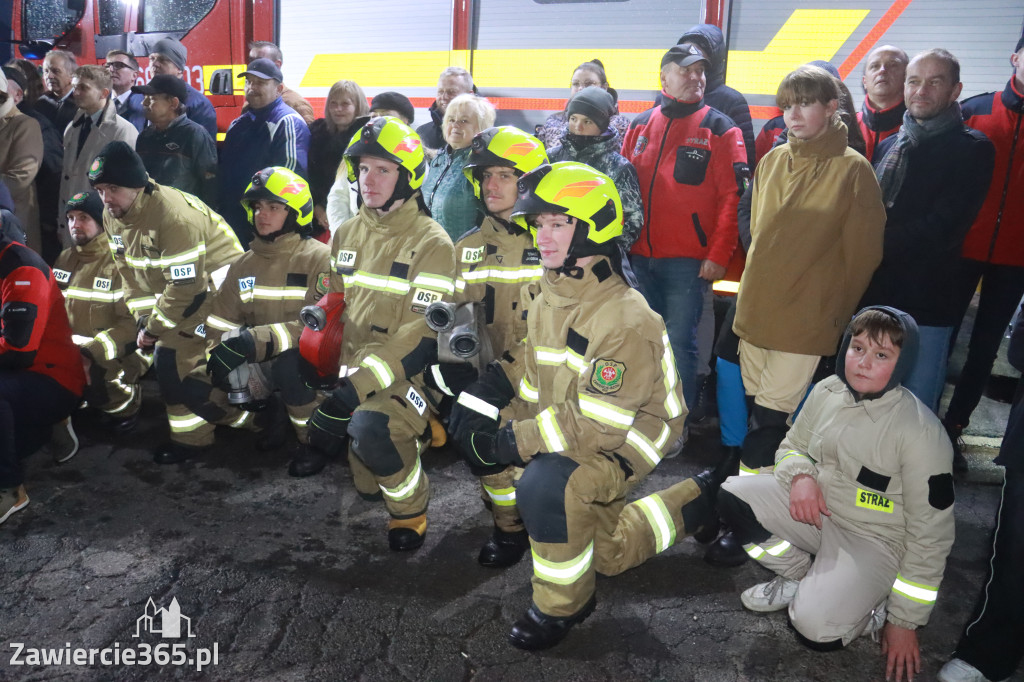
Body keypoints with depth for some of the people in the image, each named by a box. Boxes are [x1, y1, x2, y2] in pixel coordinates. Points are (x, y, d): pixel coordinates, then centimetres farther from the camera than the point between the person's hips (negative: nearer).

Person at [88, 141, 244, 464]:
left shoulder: (174, 214, -30)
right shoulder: (113, 217, -2)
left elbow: (186, 287, -28)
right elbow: (130, 273, 7)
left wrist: (154, 328, -18)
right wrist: (144, 321, -2)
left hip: (213, 283, -9)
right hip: (170, 286, 9)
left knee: (171, 357, -13)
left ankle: (191, 438, 3)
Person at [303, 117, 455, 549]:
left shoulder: (430, 243, -10)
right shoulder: (347, 234, 12)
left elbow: (423, 336, -18)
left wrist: (355, 388, -26)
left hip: (407, 374, -7)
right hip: (352, 371, 7)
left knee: (370, 427, -33)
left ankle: (410, 509, -4)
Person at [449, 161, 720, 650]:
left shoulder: (625, 319, -29)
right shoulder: (545, 301, 0)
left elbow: (599, 422, -33)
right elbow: (536, 390, 7)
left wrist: (517, 441, -29)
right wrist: (505, 425, -12)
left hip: (625, 440, -9)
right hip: (566, 436, 9)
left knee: (545, 485, -35)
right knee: (611, 554, 21)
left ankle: (563, 605, -10)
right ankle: (697, 500, 41)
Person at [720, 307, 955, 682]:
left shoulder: (922, 433, -23)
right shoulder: (827, 391, -7)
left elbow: (930, 534, -17)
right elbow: (792, 446, 11)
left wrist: (906, 621, -13)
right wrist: (801, 476, -16)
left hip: (875, 539, -6)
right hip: (816, 510, 6)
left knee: (815, 629, -28)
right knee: (732, 495, -13)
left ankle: (872, 601, 6)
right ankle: (801, 580, 5)